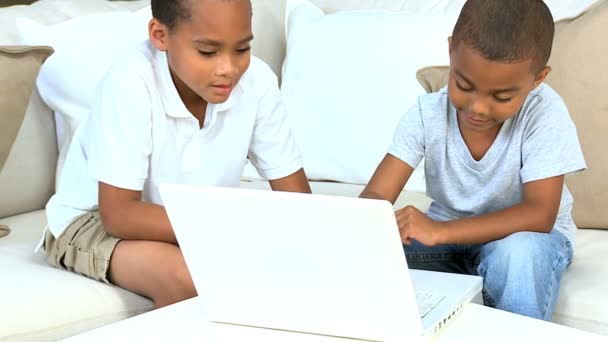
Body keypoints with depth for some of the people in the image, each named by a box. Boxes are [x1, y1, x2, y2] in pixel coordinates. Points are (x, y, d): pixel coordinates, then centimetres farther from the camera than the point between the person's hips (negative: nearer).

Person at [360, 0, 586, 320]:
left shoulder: (544, 113, -23)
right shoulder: (427, 113, -15)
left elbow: (540, 214, -29)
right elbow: (375, 195, -17)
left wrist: (439, 231, -41)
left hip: (526, 237, -2)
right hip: (448, 238, 2)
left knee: (517, 251, -37)